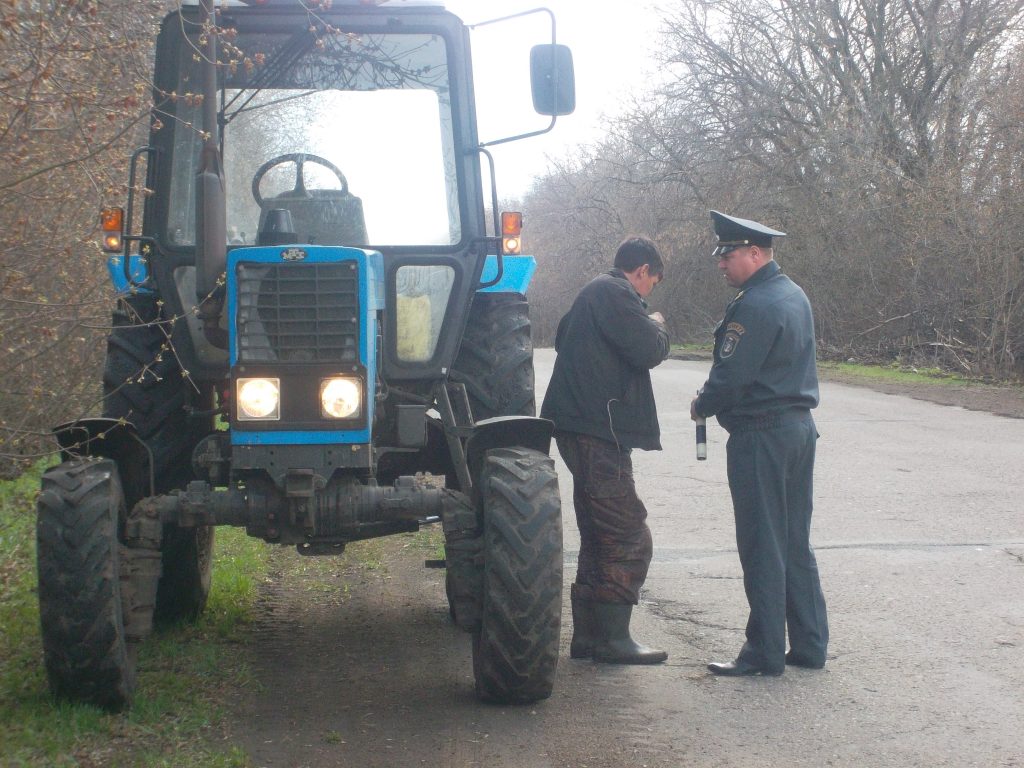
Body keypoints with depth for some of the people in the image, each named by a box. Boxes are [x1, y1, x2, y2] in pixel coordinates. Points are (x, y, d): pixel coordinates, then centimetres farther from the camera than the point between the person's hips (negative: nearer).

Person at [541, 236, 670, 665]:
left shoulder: (594, 293, 20)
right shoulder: (614, 293, -11)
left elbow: (563, 337, 34)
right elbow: (649, 350, -20)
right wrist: (658, 325, 2)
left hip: (583, 431, 11)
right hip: (598, 432, -11)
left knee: (599, 537, 15)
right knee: (629, 537, -7)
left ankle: (587, 634, 18)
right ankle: (612, 638, -6)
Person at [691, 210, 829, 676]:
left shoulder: (756, 305, -18)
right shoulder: (793, 296, 13)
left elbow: (731, 374, -20)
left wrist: (702, 406, 0)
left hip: (761, 435, -10)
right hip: (799, 426, 10)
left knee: (762, 548, -3)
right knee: (795, 544, 14)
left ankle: (765, 653, 2)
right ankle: (809, 645, 18)